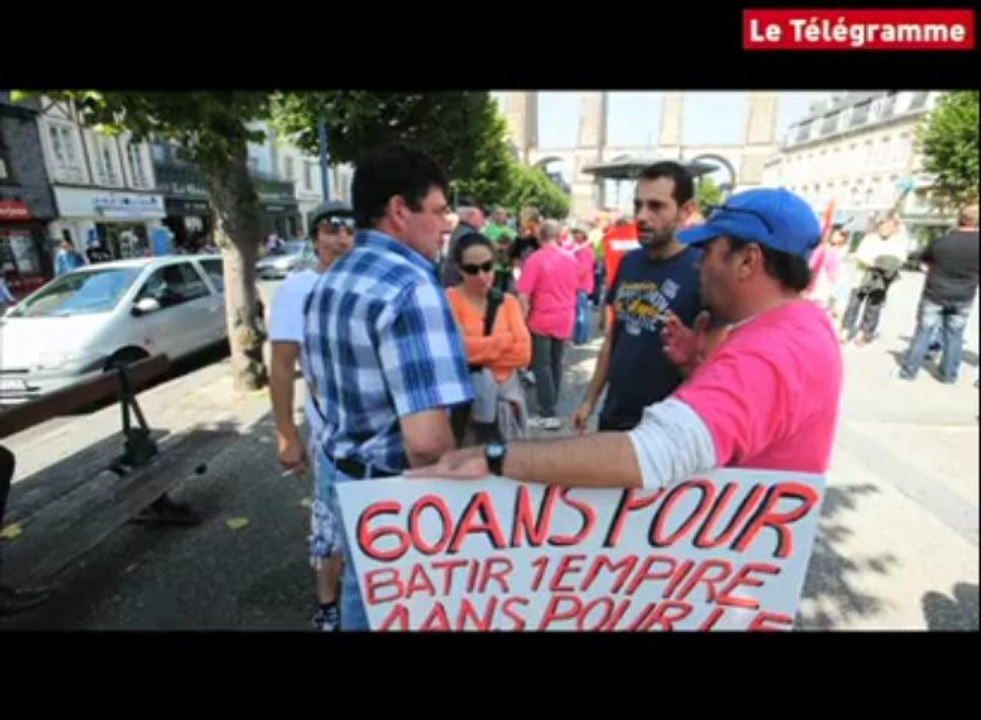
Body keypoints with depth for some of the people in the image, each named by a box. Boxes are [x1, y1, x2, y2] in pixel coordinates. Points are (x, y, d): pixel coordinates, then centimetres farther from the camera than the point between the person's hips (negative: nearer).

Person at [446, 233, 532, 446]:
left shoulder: (508, 302, 8)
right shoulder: (449, 299, -5)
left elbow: (524, 353, -3)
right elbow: (456, 348, -19)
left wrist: (479, 351, -12)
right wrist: (506, 340, -7)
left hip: (503, 395, 4)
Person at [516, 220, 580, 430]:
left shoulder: (535, 259, -14)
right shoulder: (571, 259, 4)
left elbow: (523, 294, -17)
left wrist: (524, 317, -5)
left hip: (542, 320, -5)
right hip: (564, 320, 6)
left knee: (542, 366, 0)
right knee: (556, 363, 16)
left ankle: (548, 414, 0)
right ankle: (551, 407, 25)